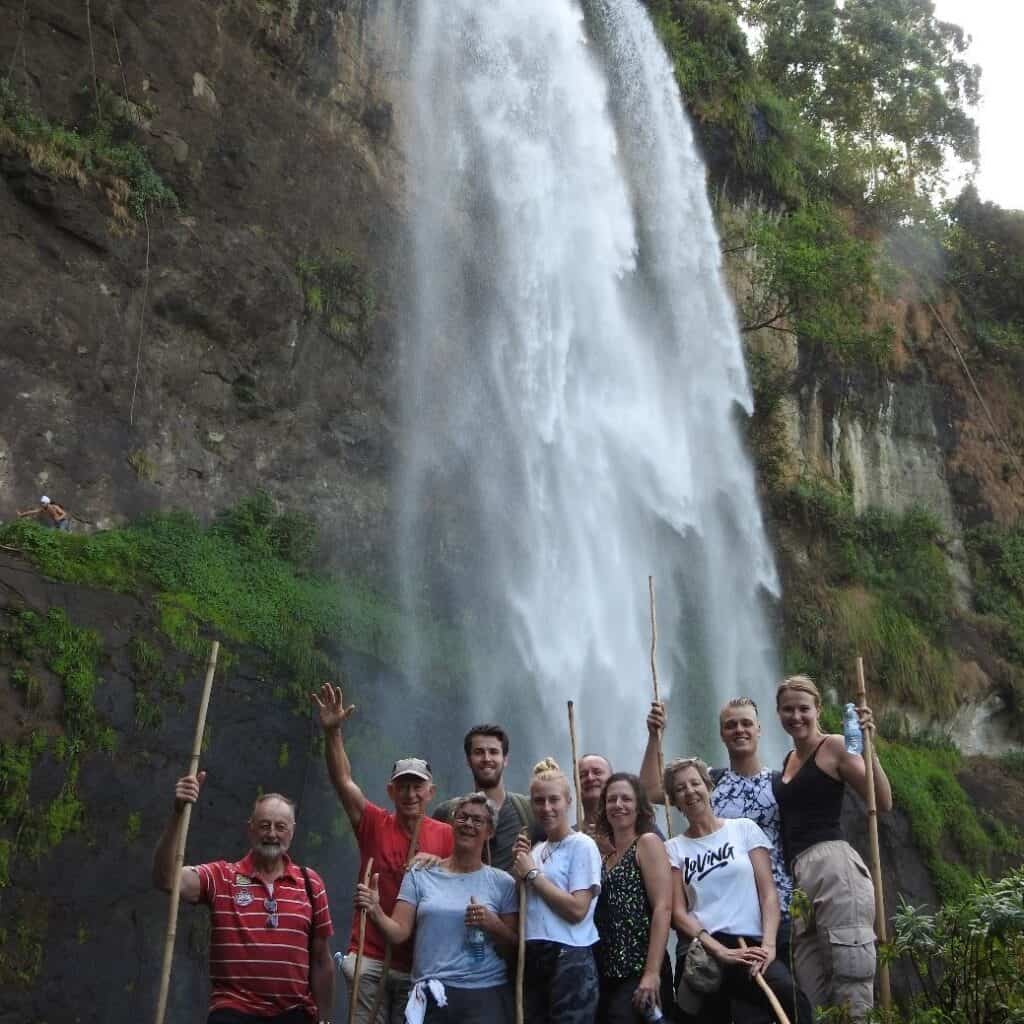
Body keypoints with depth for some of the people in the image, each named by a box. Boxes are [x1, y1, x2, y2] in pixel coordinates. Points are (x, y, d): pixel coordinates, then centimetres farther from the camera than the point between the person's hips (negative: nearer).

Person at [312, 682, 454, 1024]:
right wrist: (332, 731, -24)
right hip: (371, 958, -1)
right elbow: (343, 781, -12)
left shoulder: (446, 835, 2)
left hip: (420, 962, 1)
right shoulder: (375, 824, 0)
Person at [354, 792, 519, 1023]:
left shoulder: (502, 882, 4)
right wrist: (375, 912, -18)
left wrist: (492, 924, -12)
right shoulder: (420, 875, 5)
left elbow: (515, 944, 5)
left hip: (485, 995, 0)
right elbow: (399, 933, 0)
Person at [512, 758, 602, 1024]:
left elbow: (577, 910, -18)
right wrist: (520, 868, 2)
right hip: (533, 958, 7)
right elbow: (526, 907, 14)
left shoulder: (582, 845, -7)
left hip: (570, 960, -7)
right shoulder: (536, 850, 13)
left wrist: (533, 873, -10)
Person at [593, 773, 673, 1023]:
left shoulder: (648, 843, -2)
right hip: (608, 973, 7)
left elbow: (663, 908, -12)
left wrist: (652, 973, -20)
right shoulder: (606, 855, 17)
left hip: (640, 970, -7)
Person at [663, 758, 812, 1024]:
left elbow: (768, 893, 5)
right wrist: (720, 951, -11)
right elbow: (678, 912, 3)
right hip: (701, 952, 0)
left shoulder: (744, 829, 11)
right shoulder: (673, 849, 11)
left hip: (749, 946, 0)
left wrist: (768, 945, -11)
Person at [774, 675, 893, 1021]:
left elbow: (883, 803, -11)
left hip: (832, 863, -8)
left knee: (849, 973, -9)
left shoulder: (834, 747, -1)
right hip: (799, 873, 8)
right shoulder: (789, 759, 21)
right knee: (812, 988, 9)